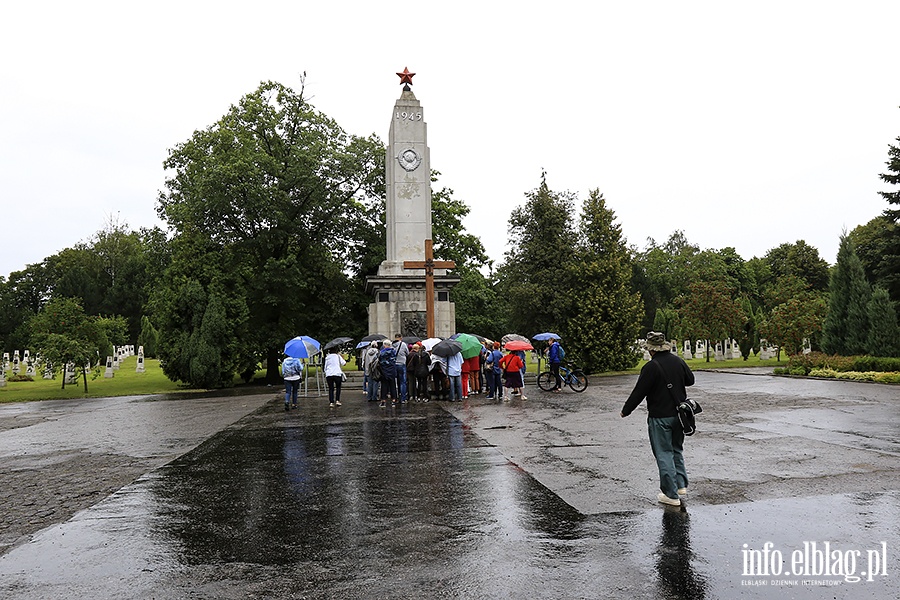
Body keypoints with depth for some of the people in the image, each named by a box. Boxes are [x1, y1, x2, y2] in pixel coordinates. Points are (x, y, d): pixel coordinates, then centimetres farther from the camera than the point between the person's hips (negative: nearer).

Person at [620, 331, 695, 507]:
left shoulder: (651, 367, -18)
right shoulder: (678, 361, 1)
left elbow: (638, 393, -15)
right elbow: (690, 380, 17)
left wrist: (625, 411, -3)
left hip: (660, 417, -7)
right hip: (679, 414, 7)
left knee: (664, 453, 1)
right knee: (677, 449, 23)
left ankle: (671, 494, 5)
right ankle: (681, 484, 26)